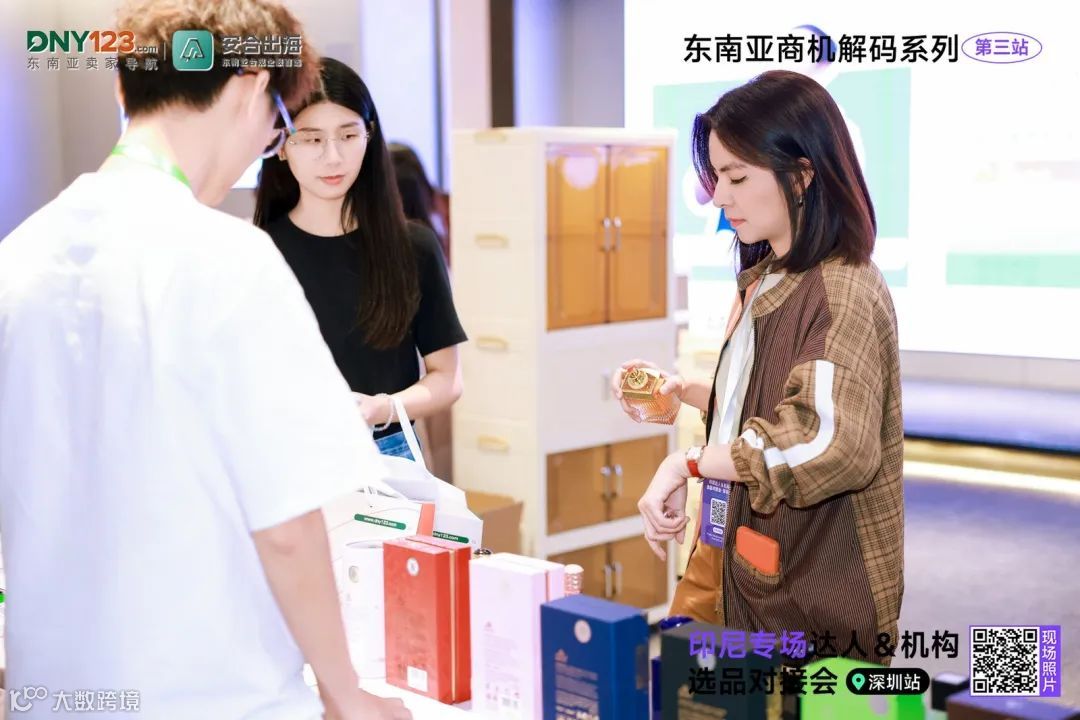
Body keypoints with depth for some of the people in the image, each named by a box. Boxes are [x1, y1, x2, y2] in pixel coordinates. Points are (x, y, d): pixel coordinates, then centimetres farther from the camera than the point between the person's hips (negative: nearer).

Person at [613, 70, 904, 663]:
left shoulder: (843, 291, -18)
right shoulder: (765, 279, 9)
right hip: (731, 554, 8)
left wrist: (688, 462, -24)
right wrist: (680, 389, 7)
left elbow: (832, 445, -31)